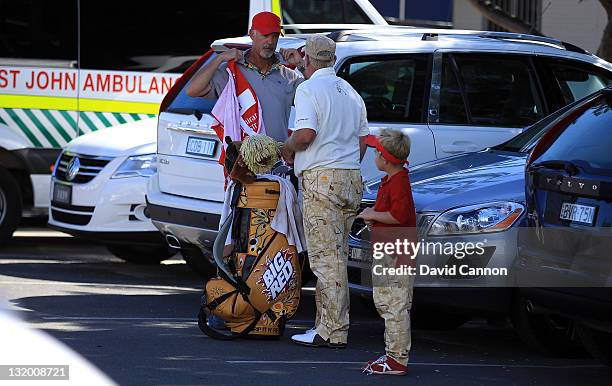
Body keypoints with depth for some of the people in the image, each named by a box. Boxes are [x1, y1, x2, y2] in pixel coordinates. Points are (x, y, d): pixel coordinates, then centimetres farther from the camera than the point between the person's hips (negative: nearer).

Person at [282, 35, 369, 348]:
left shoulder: (309, 89, -6)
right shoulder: (350, 92, 19)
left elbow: (306, 133, -19)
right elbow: (362, 141, 21)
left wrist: (288, 148, 0)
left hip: (322, 178, -8)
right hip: (351, 178, 8)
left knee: (326, 257, -9)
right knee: (336, 256, 12)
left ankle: (333, 331, -11)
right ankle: (329, 324, 15)